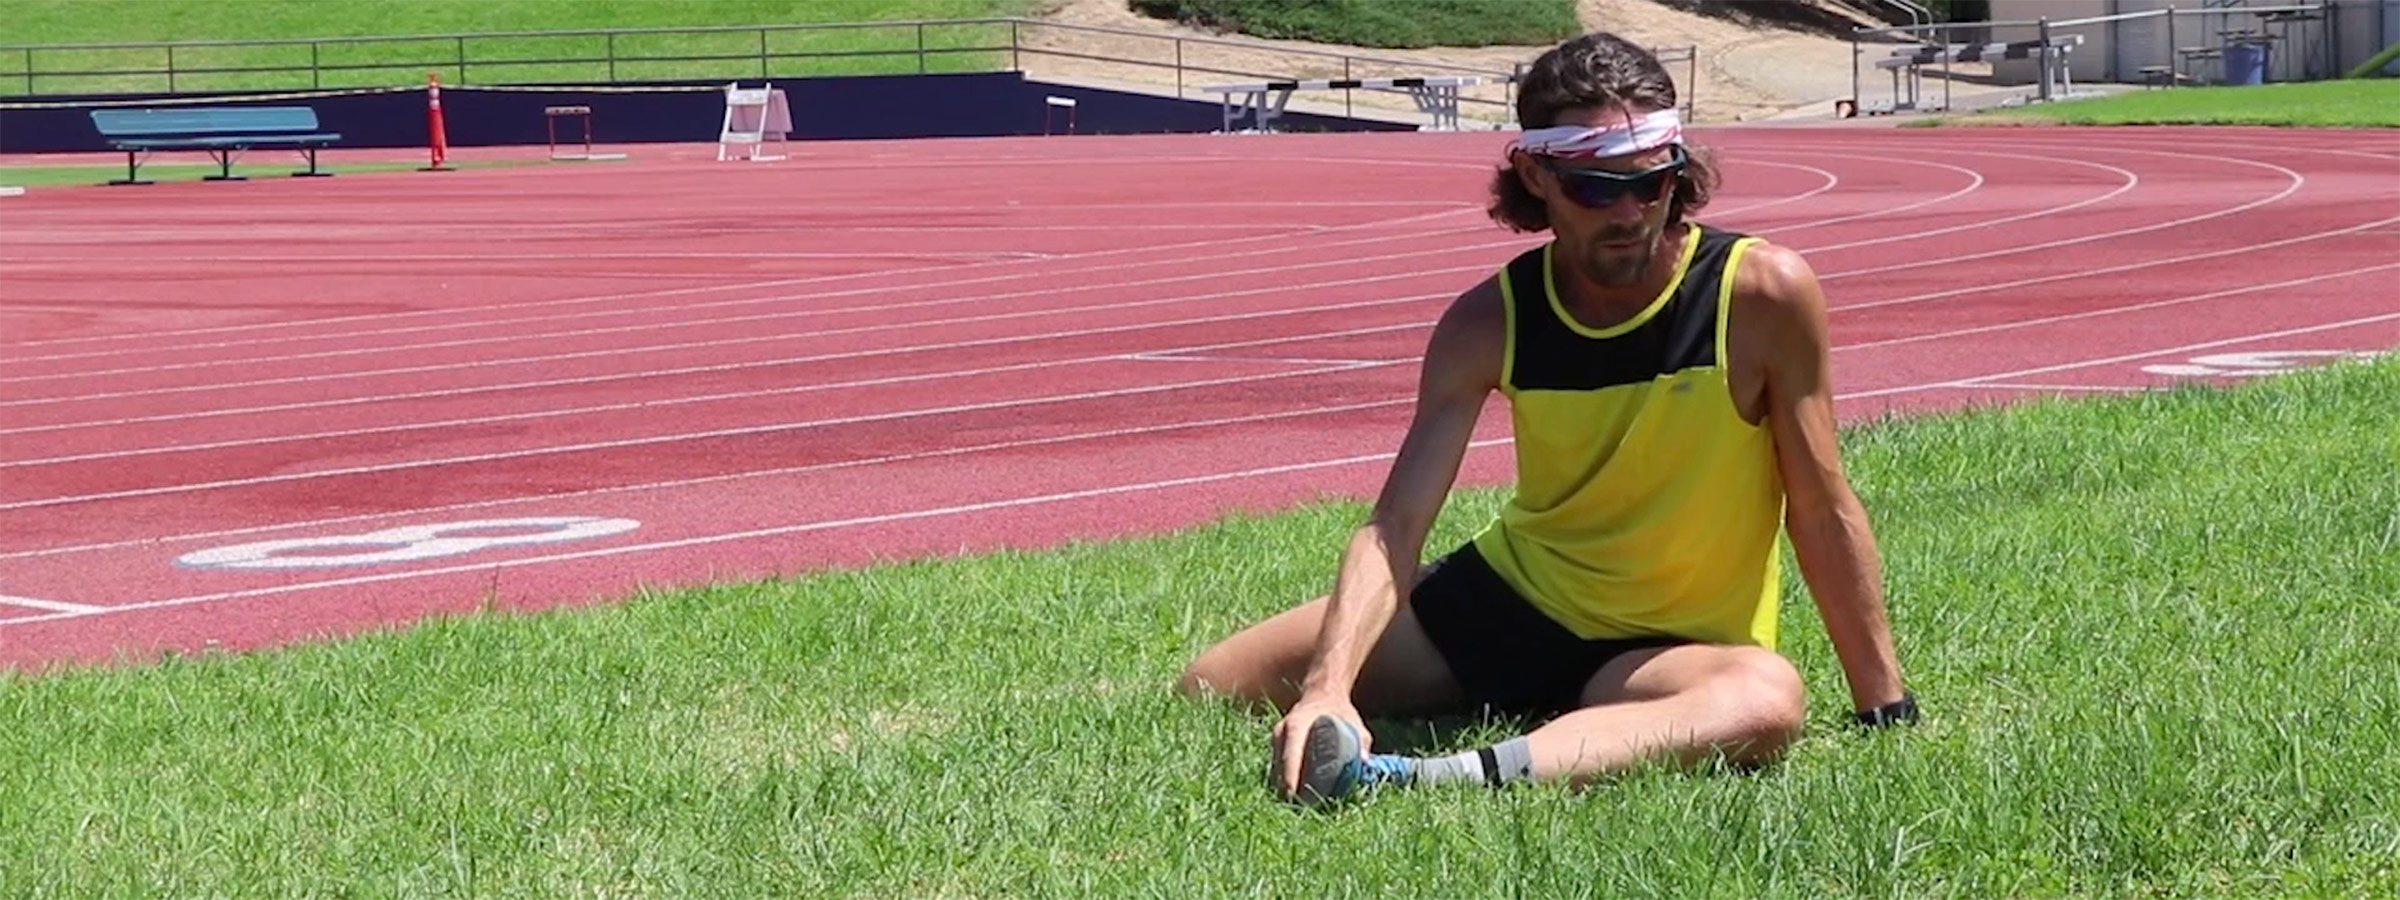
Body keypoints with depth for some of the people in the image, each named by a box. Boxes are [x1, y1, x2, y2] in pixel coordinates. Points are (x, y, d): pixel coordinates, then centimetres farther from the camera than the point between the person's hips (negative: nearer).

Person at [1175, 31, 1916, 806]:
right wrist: (1328, 689, -36)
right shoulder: (1490, 323, -12)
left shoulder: (1763, 297, -18)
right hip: (1506, 600, 3)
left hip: (1669, 647, -3)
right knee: (1210, 688, -3)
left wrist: (1885, 709, -10)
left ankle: (1449, 779, -54)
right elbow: (1394, 526, -20)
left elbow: (1823, 512, -11)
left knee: (1768, 699, -43)